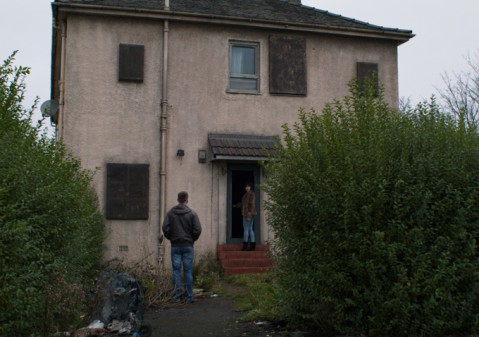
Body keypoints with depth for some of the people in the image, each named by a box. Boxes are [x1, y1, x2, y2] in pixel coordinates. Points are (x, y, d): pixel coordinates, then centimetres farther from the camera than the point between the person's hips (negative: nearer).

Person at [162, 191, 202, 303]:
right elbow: (197, 229, -9)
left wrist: (170, 238, 10)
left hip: (175, 246, 1)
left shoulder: (170, 213, 0)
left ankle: (177, 296, 5)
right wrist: (192, 239, 9)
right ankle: (189, 297, 6)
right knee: (188, 271, 4)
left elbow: (165, 228, -7)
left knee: (176, 270, 5)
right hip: (188, 246, -1)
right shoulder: (192, 213, -4)